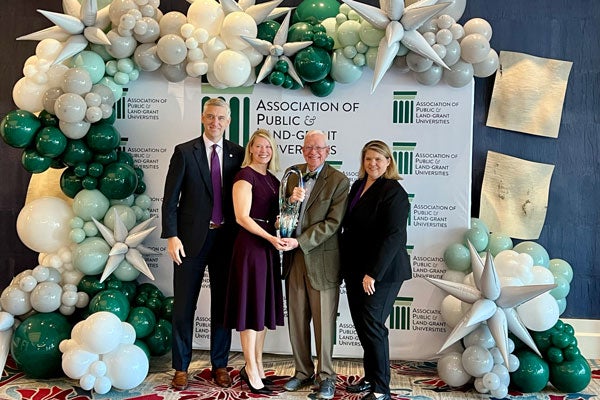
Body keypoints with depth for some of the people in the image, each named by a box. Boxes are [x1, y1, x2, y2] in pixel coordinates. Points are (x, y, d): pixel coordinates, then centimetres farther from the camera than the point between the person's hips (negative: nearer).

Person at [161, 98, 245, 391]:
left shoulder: (237, 154, 5)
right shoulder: (184, 152, -1)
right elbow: (170, 198, -4)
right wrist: (171, 236, -12)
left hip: (226, 238, 2)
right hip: (192, 238, -2)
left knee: (222, 304, 11)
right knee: (183, 306, 5)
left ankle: (220, 365, 24)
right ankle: (181, 367, 19)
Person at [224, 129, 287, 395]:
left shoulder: (273, 180, 15)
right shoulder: (245, 175, -8)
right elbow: (242, 216, -15)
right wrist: (270, 238, -21)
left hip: (269, 246, 8)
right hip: (250, 245, -8)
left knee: (264, 305, 12)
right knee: (251, 306, -1)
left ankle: (257, 366, 24)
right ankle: (251, 370, 11)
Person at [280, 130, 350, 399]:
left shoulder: (339, 181, -8)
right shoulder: (292, 174, 8)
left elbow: (333, 222, -14)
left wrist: (300, 241, -19)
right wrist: (291, 200, -13)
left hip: (321, 260, -5)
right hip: (294, 258, 5)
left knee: (323, 322, 5)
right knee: (296, 321, 14)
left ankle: (326, 376, 21)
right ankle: (303, 372, 30)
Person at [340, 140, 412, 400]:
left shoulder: (394, 192, -13)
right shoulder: (358, 186, 11)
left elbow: (393, 236, -19)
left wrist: (373, 273, -21)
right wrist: (348, 267, 12)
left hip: (382, 271, -8)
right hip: (355, 269, 8)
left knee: (372, 325, -4)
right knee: (360, 324, 12)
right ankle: (370, 376, 27)